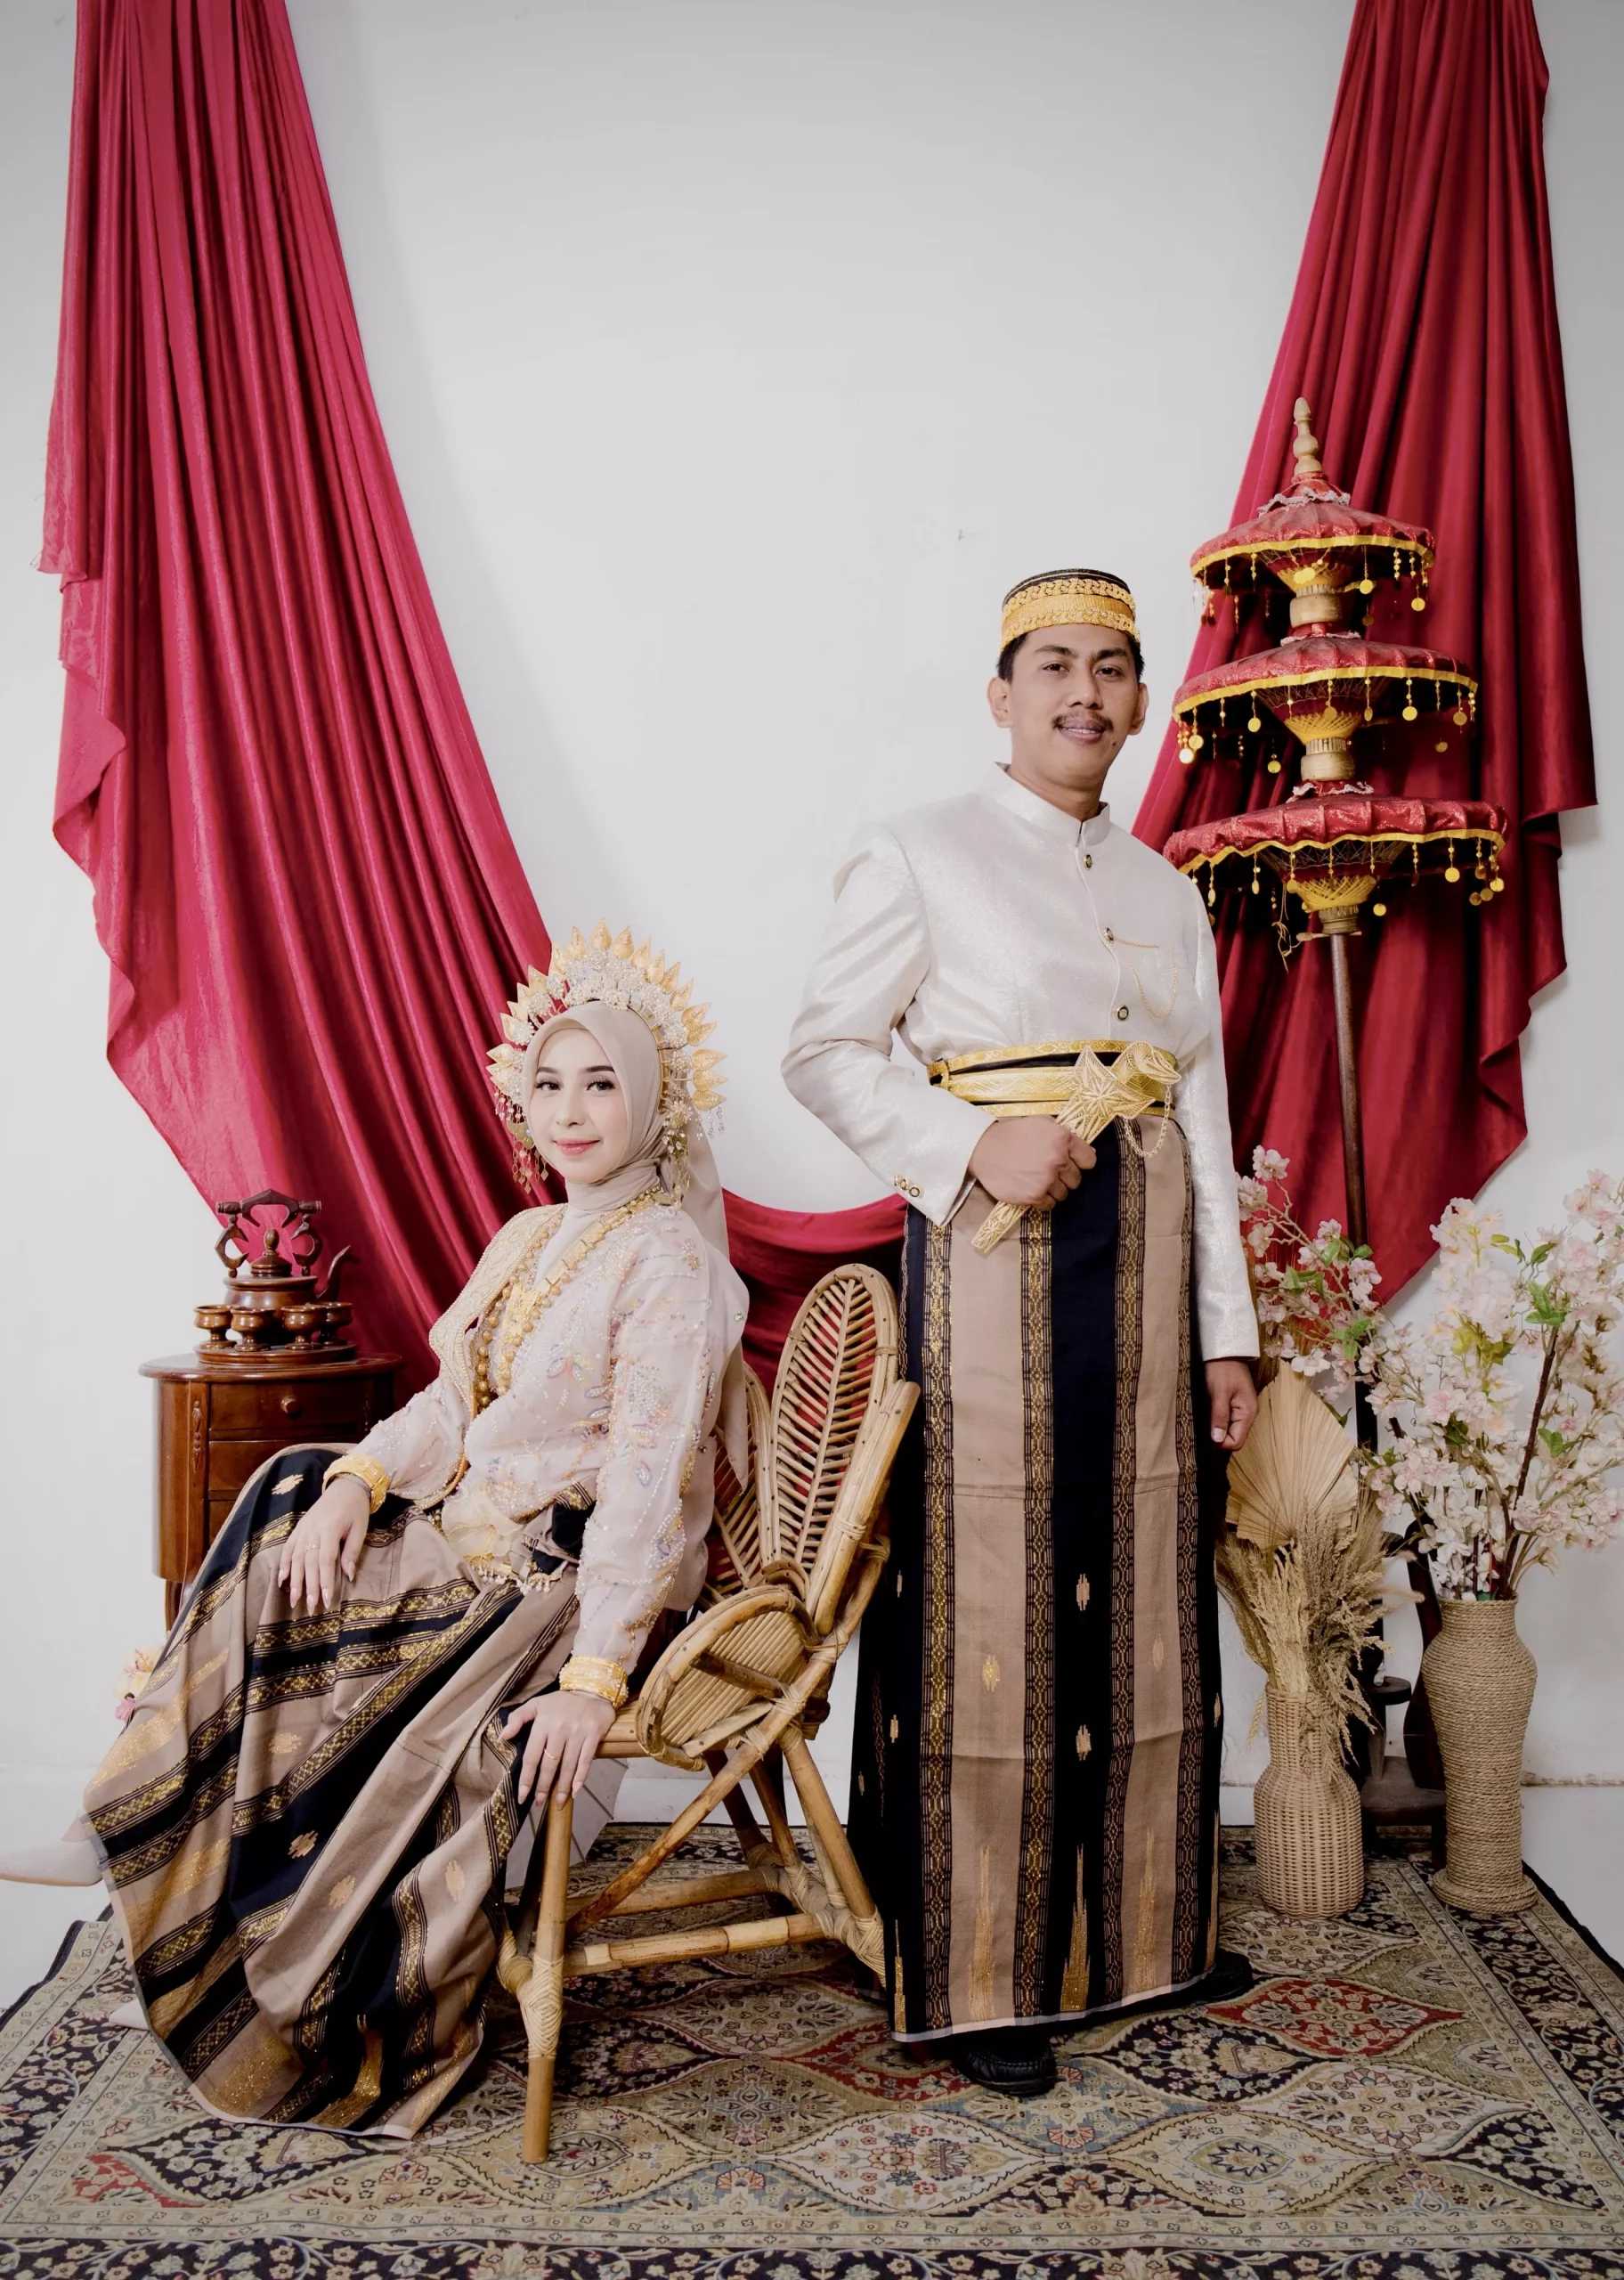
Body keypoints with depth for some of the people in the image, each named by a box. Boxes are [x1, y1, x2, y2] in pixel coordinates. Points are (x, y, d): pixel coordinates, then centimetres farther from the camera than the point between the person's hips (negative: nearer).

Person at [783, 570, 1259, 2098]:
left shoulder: (1168, 896, 17)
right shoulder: (921, 857, 2)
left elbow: (1206, 1121, 15)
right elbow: (824, 1051, -3)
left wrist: (1226, 1329, 11)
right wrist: (977, 1139, -17)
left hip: (1142, 1258, 6)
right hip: (993, 1246, -5)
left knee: (1142, 1592, 10)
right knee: (991, 1604, -3)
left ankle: (1141, 1937, 26)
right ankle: (981, 1976, 11)